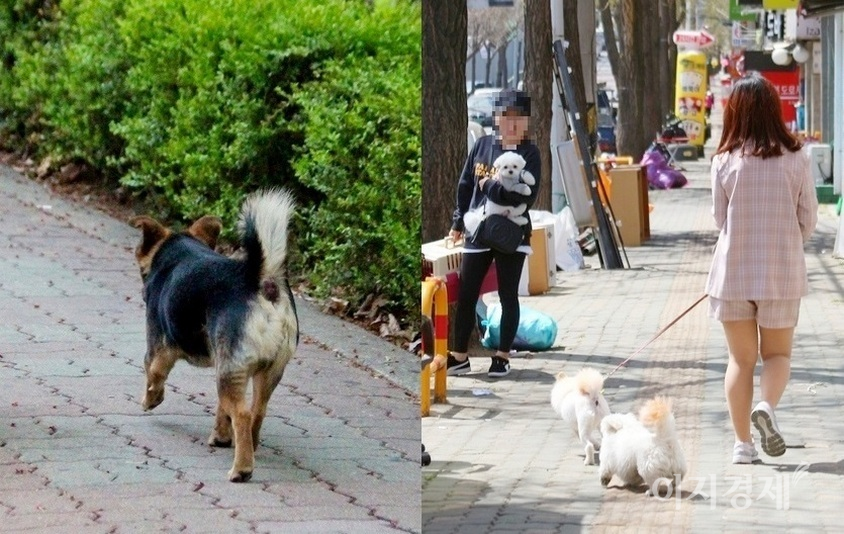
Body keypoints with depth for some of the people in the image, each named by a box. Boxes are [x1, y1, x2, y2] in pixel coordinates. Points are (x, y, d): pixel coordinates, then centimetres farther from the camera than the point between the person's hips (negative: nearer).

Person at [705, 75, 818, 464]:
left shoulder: (725, 161, -8)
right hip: (782, 272, 0)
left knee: (741, 359, 12)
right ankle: (767, 407, -14)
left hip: (733, 271, 0)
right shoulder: (795, 159, -8)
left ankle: (743, 443, 10)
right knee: (777, 354, 15)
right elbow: (808, 220, 0)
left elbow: (719, 218, 3)